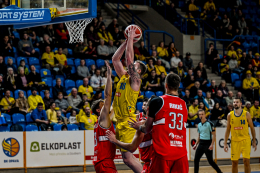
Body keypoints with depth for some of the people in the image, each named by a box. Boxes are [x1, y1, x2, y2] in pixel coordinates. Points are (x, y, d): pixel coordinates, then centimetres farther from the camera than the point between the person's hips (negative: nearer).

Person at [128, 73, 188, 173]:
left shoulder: (157, 102, -3)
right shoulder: (184, 105, 10)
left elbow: (147, 129, 3)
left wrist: (139, 127, 26)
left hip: (163, 153, -4)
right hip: (181, 153, 4)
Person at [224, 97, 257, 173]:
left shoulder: (246, 114, -2)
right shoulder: (230, 115, 3)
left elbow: (252, 128, 4)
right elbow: (228, 130, 8)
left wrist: (254, 141, 1)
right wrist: (225, 143, 3)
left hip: (245, 140, -2)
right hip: (234, 141, 2)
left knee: (246, 160, -11)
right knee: (234, 162, 5)